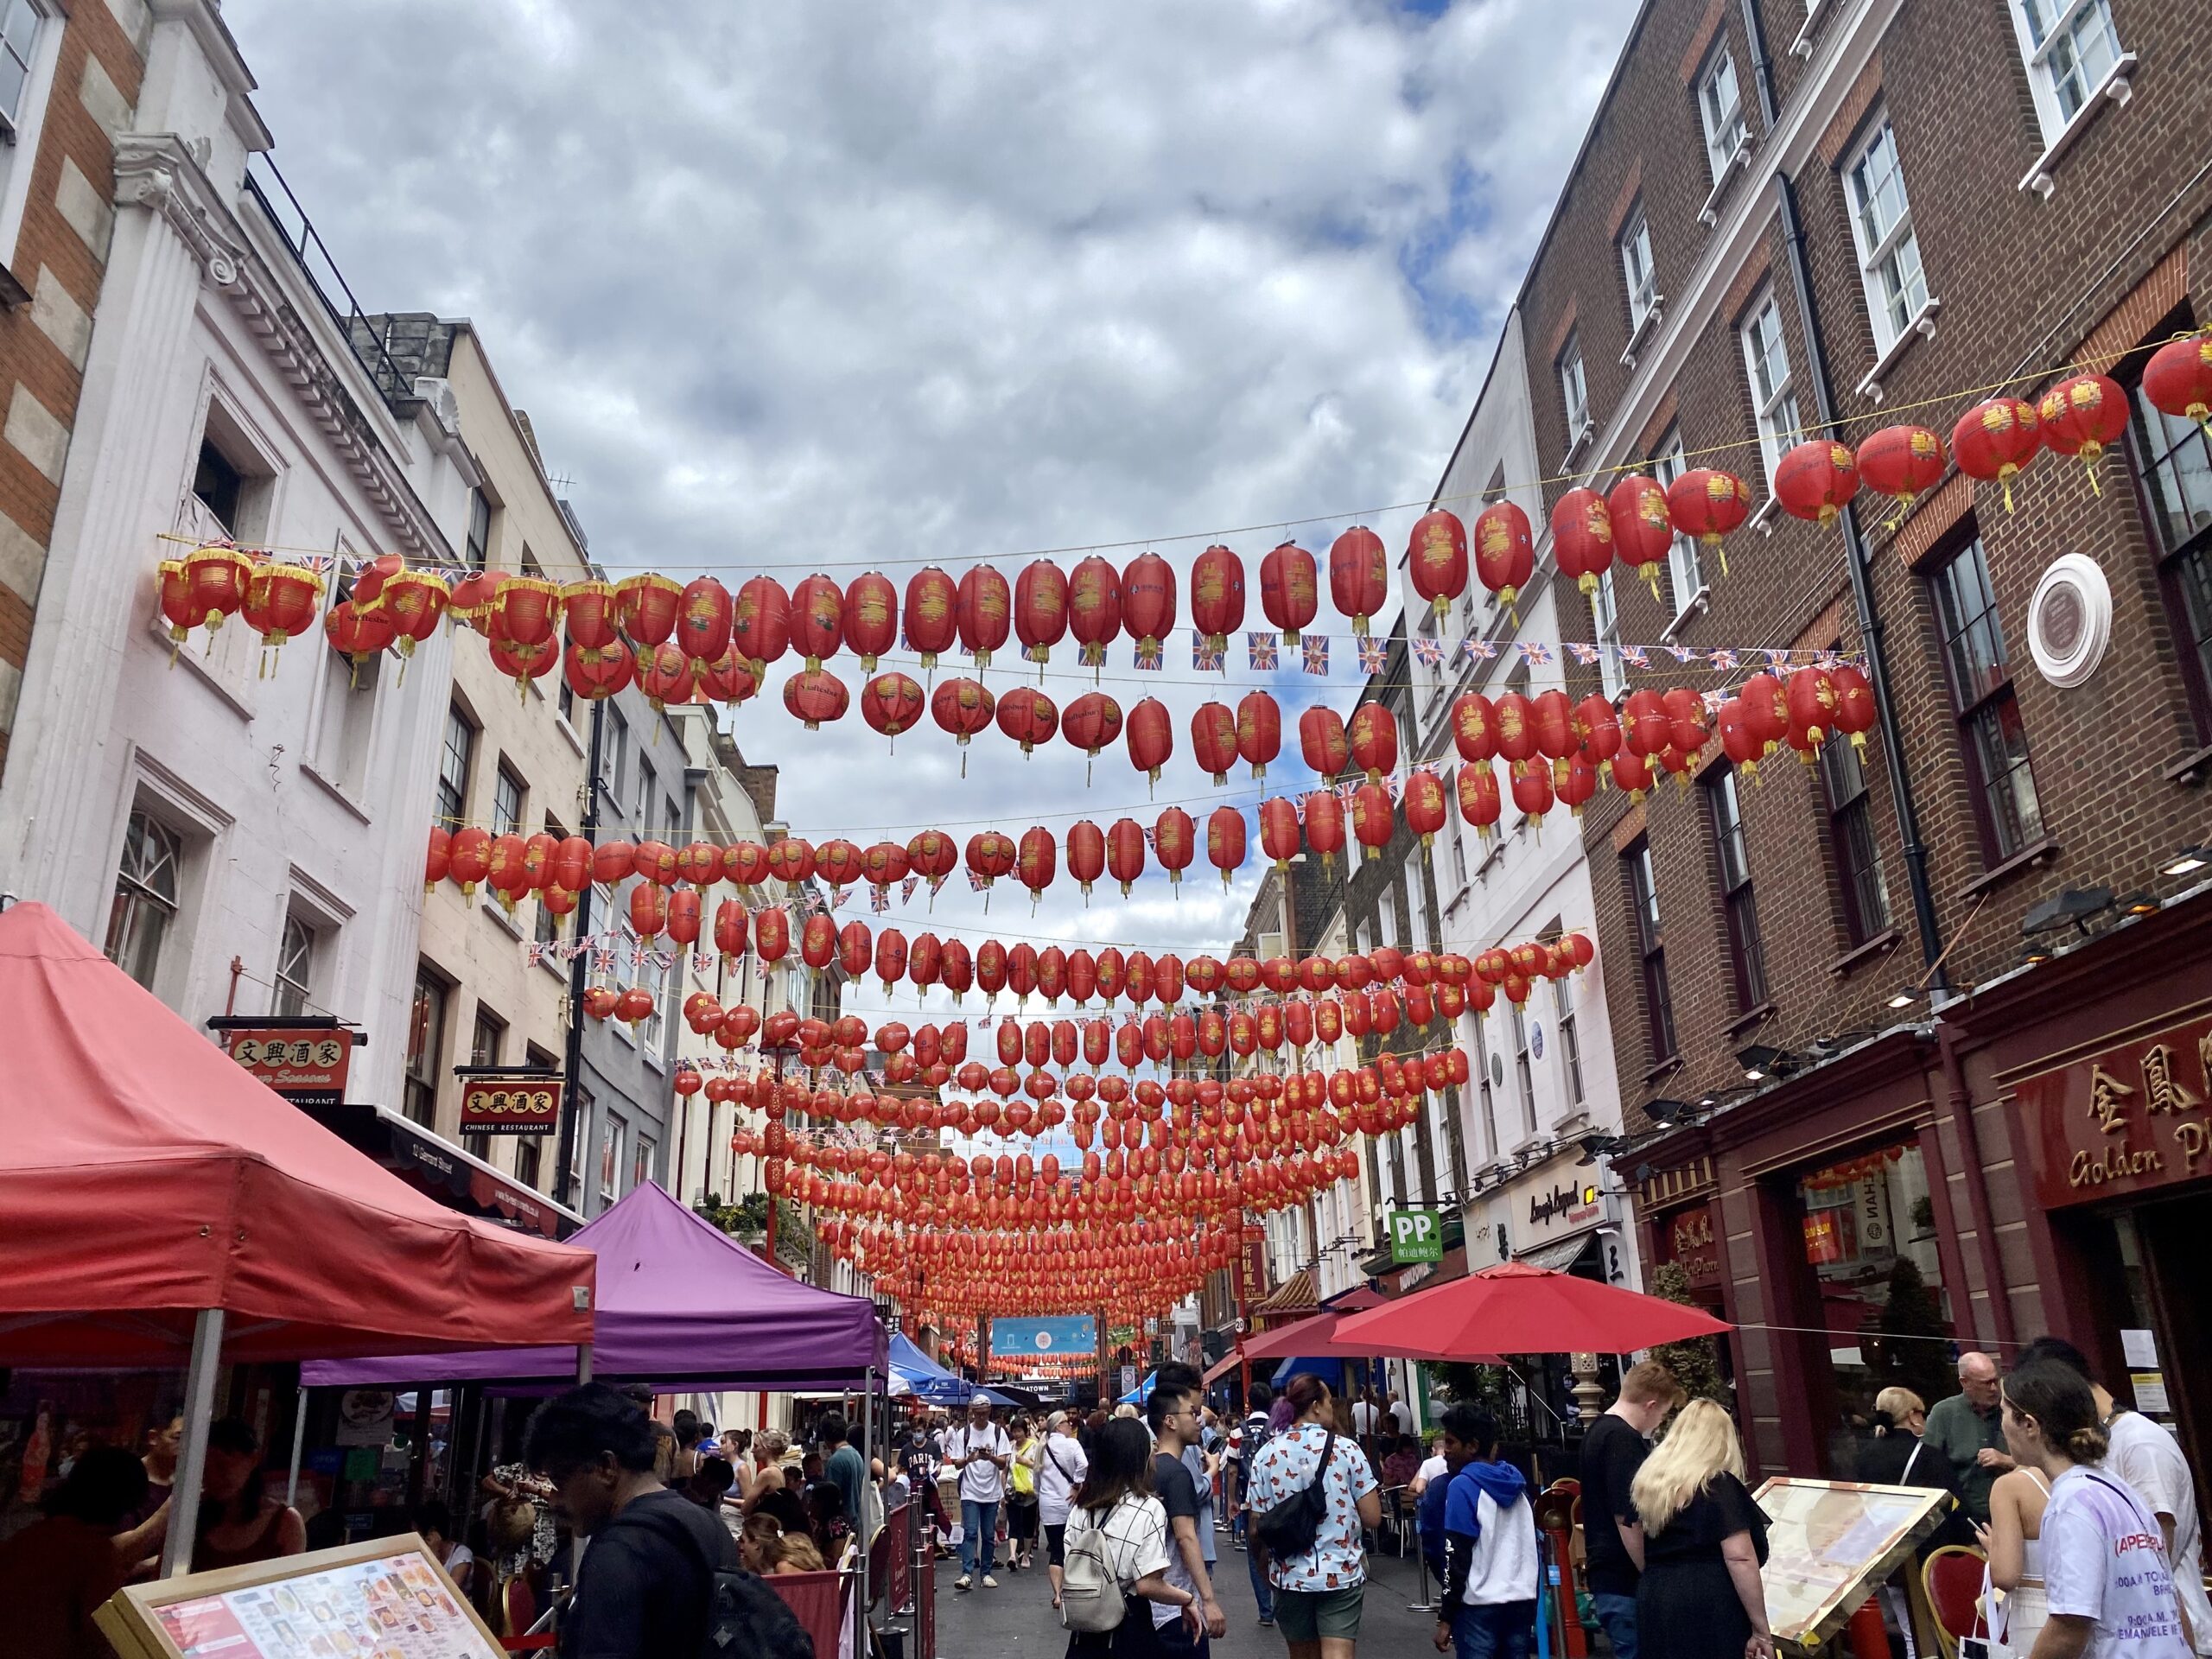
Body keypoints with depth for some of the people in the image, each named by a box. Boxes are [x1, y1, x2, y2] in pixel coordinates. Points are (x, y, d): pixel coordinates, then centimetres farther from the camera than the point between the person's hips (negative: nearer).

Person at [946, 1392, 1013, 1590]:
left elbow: (1003, 1464, -3)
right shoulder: (963, 1433, 0)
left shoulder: (998, 1432, 1)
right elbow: (956, 1464, -1)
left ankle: (986, 1573, 16)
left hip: (992, 1492, 1)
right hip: (970, 1492, -1)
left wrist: (990, 1457, -24)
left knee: (989, 1535, 7)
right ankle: (967, 1574, -13)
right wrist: (969, 1459, -22)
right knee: (970, 1533, -10)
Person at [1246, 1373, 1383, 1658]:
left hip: (1289, 1575, 3)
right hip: (1340, 1573, -3)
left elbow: (1257, 1527, 0)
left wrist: (1261, 1565, 18)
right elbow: (1373, 1517, -8)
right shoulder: (1346, 1449, -8)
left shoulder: (1268, 1454, -2)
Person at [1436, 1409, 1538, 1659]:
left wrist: (1446, 1616, -8)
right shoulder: (1517, 1482, 11)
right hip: (1523, 1601, 7)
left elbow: (1456, 1556, -12)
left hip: (1479, 1605, -7)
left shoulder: (1463, 1486, -10)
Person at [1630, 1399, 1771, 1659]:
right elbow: (1740, 1558, -14)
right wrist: (1762, 1631, -10)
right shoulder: (1719, 1485, -7)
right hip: (1712, 1615, -6)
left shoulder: (1649, 1482, 14)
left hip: (1654, 1610, 6)